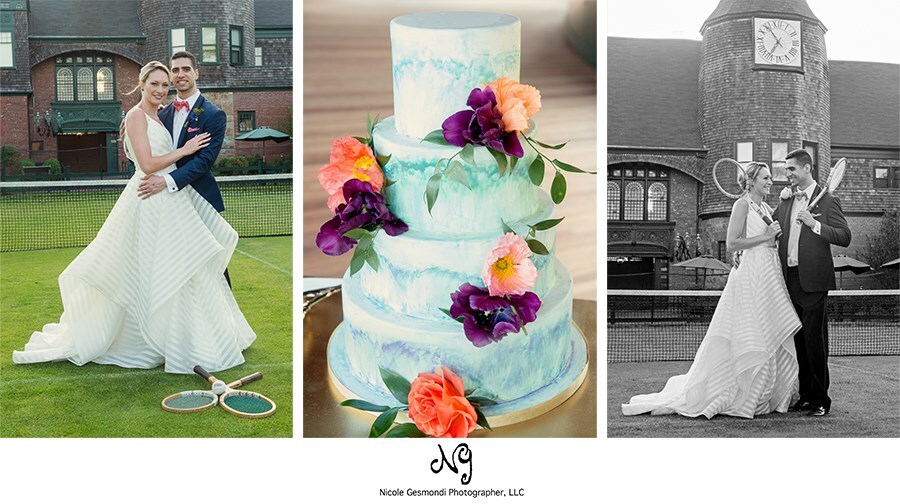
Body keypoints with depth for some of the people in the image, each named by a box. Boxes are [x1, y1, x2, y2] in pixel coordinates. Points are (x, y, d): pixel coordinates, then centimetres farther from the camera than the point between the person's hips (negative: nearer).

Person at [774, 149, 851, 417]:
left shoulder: (827, 201, -3)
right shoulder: (785, 203, 15)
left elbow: (845, 237, -8)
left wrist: (815, 224, -18)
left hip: (813, 281, -6)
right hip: (790, 280, 6)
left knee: (814, 339, -4)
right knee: (798, 340, 9)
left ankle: (821, 399, 4)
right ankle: (805, 395, 17)